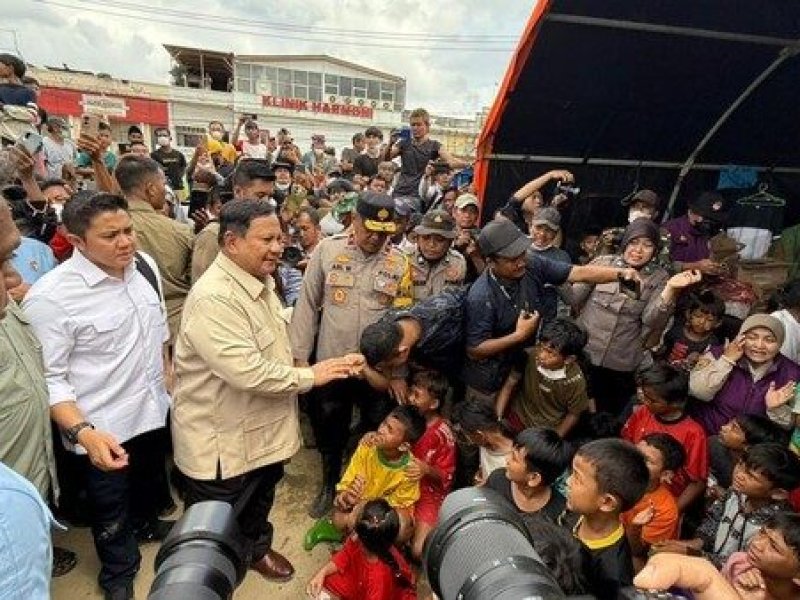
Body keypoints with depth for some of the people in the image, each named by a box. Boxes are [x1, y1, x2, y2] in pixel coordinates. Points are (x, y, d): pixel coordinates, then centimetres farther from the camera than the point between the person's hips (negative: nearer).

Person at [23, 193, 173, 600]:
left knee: (151, 479, 31)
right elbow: (48, 379, -21)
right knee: (111, 508, 21)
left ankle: (146, 523, 62)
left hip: (152, 405, 5)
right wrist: (82, 433, -33)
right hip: (104, 425, -5)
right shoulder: (49, 297, -25)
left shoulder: (145, 265, -8)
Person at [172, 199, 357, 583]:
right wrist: (308, 377, -23)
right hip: (222, 438, -9)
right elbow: (248, 371, -34)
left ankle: (255, 547, 56)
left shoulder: (259, 281, 3)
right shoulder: (214, 298, -29)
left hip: (264, 429, 9)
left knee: (260, 500, 31)